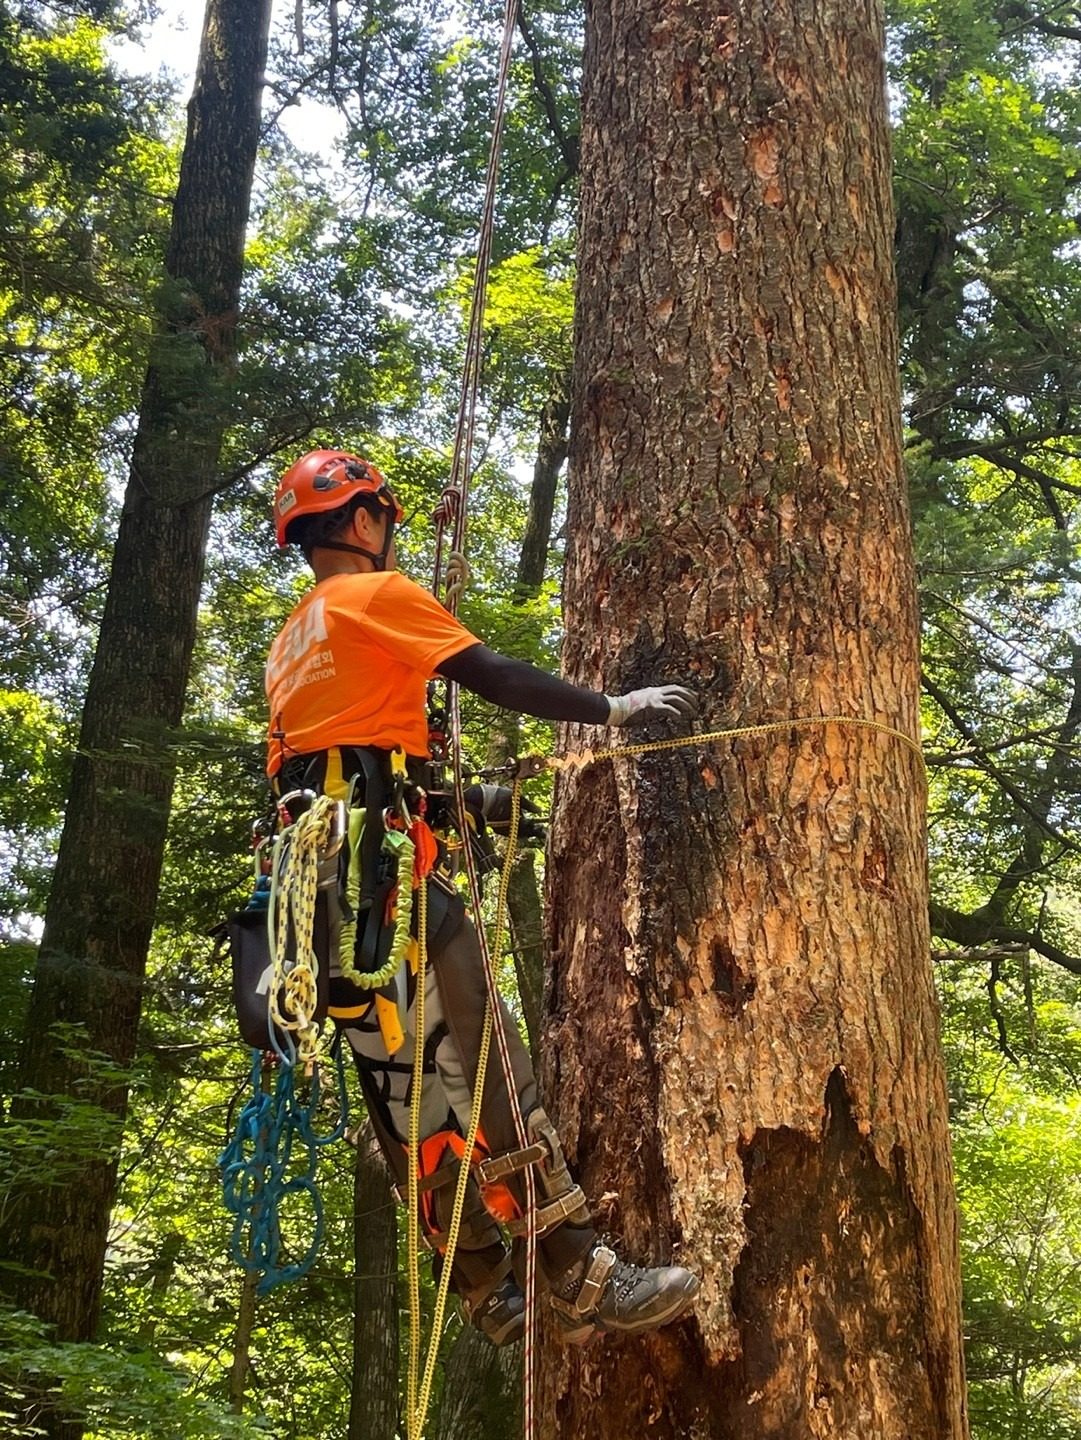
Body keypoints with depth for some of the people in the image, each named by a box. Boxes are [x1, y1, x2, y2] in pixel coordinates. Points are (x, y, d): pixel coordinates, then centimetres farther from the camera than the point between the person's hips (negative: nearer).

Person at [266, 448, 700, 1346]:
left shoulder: (292, 641, 27)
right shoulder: (376, 594, 1)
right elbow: (493, 677, -6)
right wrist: (612, 710, 0)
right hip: (382, 862, -9)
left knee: (406, 1084, 6)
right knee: (479, 1063, -14)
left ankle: (492, 1294, 9)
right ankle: (583, 1279, -16)